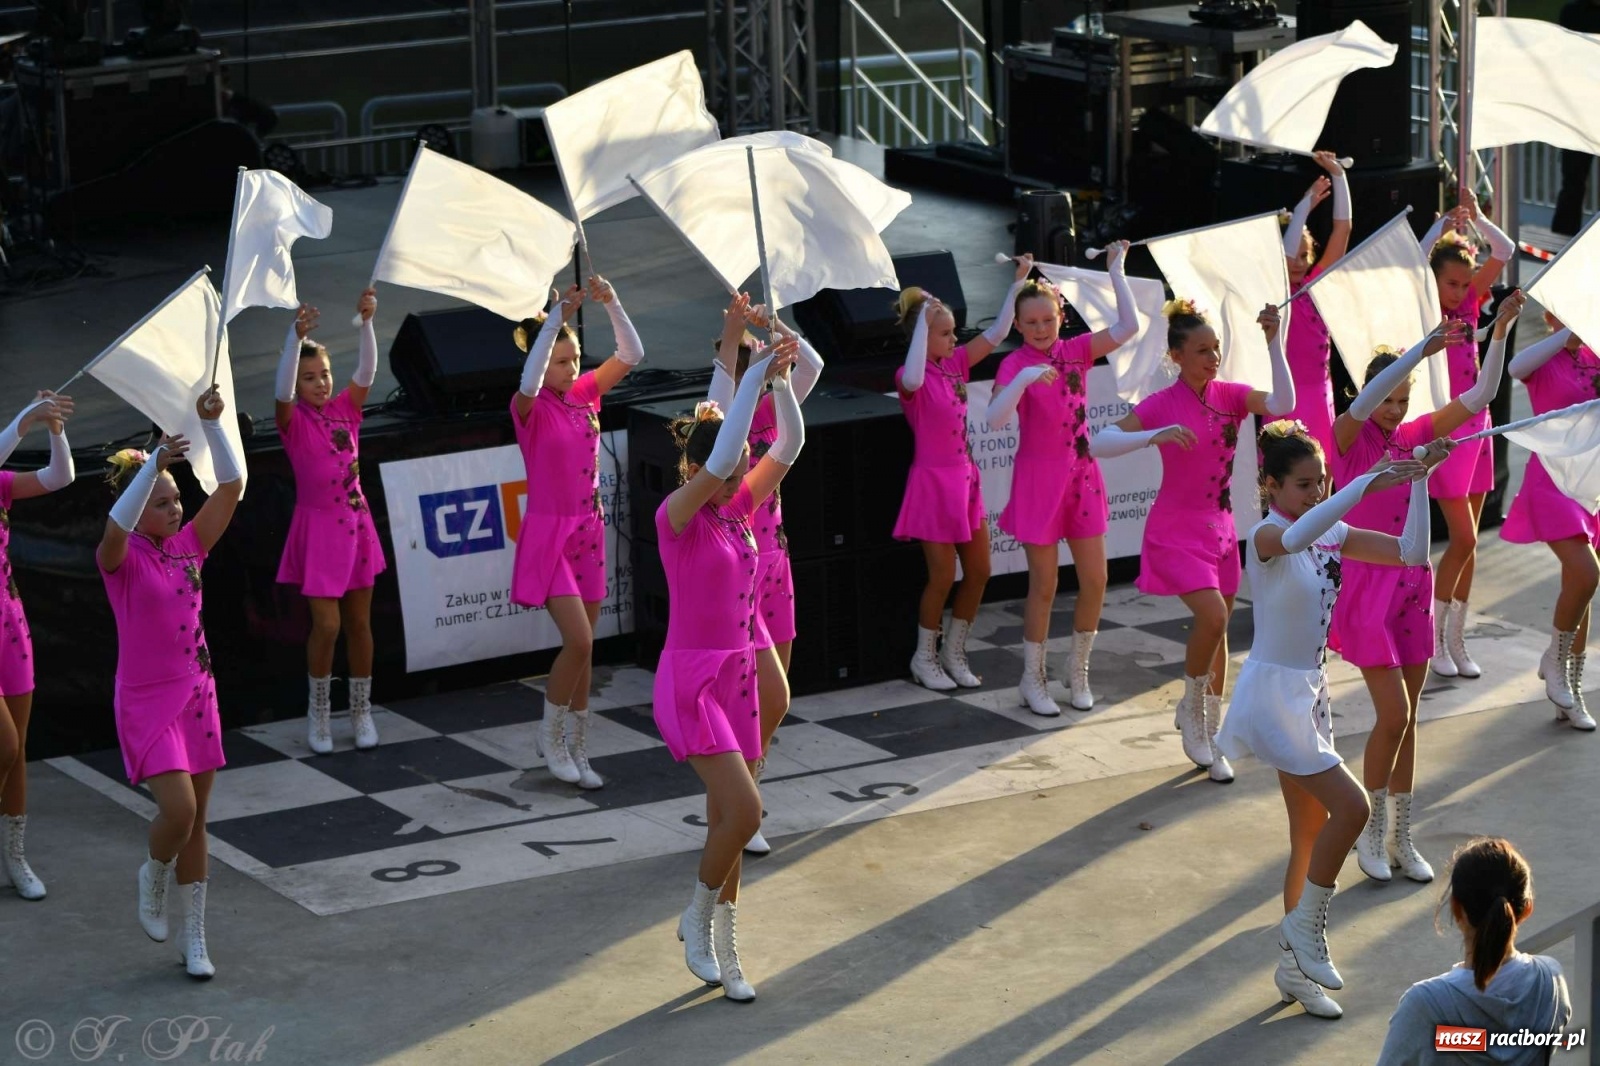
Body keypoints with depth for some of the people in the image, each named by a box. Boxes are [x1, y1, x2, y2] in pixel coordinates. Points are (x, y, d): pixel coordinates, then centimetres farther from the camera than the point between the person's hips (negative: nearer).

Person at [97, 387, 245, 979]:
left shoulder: (188, 547, 3)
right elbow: (115, 531, -36)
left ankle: (193, 937, 19)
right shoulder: (123, 559, -11)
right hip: (146, 702, -6)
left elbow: (230, 485, -3)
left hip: (196, 695, 6)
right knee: (178, 808, -19)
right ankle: (153, 880, 14)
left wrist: (211, 423, -14)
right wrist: (154, 463, -43)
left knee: (195, 820, 10)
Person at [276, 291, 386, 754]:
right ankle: (318, 711, 12)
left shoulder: (345, 409, 3)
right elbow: (282, 391, -27)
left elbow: (367, 369, -9)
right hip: (319, 528, -4)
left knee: (359, 622, 10)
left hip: (356, 524, 4)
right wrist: (296, 336, -40)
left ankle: (361, 711, 22)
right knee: (327, 624, -7)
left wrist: (367, 322, -24)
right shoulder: (294, 420, -8)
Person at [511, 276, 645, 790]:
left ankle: (576, 750, 18)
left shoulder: (585, 393, 4)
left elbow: (631, 355, -4)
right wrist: (556, 319, -41)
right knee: (579, 641, -14)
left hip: (588, 531, 6)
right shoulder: (531, 408, -12)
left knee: (583, 648, 9)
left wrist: (611, 303, -18)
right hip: (549, 534, -6)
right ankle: (550, 735, 8)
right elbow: (528, 385, -36)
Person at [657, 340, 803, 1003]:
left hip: (736, 675, 7)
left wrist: (781, 381, -13)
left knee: (727, 820, 11)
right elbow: (719, 460, -30)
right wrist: (754, 378, -28)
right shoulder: (676, 515, -14)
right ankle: (699, 917, 8)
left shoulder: (738, 508, 6)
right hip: (690, 681, -7)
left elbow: (789, 445, 2)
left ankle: (721, 949, 21)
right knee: (743, 811, -16)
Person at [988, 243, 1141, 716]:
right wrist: (1023, 380, -38)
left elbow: (1128, 327, -8)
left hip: (1081, 474, 4)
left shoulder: (1076, 351, 2)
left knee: (1095, 579, 5)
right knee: (1044, 583, 2)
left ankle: (1078, 672, 22)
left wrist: (1116, 269, -9)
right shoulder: (1015, 365, -10)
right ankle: (1033, 679, 16)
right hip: (1039, 478, -4)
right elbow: (995, 419, -25)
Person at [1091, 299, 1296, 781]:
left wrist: (1273, 343, -25)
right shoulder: (1161, 405, -14)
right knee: (1212, 615, -24)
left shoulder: (1230, 395, -1)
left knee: (1218, 630, 12)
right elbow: (1098, 444, -24)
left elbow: (1283, 405, -19)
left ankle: (1209, 737, 27)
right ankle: (1191, 709, 0)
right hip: (1176, 531, -6)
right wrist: (1156, 435, -37)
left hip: (1219, 529, 6)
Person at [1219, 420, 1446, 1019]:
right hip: (1272, 694, -8)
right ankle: (1305, 924, -1)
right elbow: (1297, 536, -43)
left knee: (1312, 833, 12)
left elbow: (1410, 553, 0)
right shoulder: (1266, 536, -17)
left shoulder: (1333, 534, 4)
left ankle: (1294, 968, 23)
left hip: (1309, 695, 8)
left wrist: (1418, 481, -10)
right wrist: (1368, 484, -47)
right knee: (1350, 806, -18)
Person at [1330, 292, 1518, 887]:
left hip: (1411, 588, 6)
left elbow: (1480, 395, -1)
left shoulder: (1415, 435, 4)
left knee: (1407, 720, 9)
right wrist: (1425, 348, -39)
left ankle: (1401, 839, 18)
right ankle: (1373, 832, 8)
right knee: (1394, 716, -10)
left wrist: (1500, 331, -15)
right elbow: (1365, 402, -32)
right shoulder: (1350, 436, -10)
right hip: (1365, 588, -6)